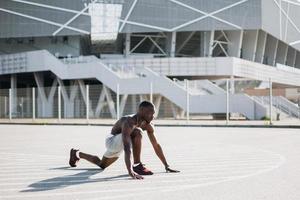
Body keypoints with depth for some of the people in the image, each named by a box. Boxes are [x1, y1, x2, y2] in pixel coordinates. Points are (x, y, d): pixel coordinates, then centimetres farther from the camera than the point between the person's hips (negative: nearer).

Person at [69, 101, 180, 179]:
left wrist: (166, 166, -4)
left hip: (118, 145, 9)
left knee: (101, 164, 31)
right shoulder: (129, 122, -38)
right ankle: (137, 165, -23)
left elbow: (156, 145, -3)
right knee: (137, 132, -34)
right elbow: (127, 148, -49)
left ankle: (77, 153, 49)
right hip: (112, 141, -8)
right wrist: (130, 171, -59)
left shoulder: (148, 125, -13)